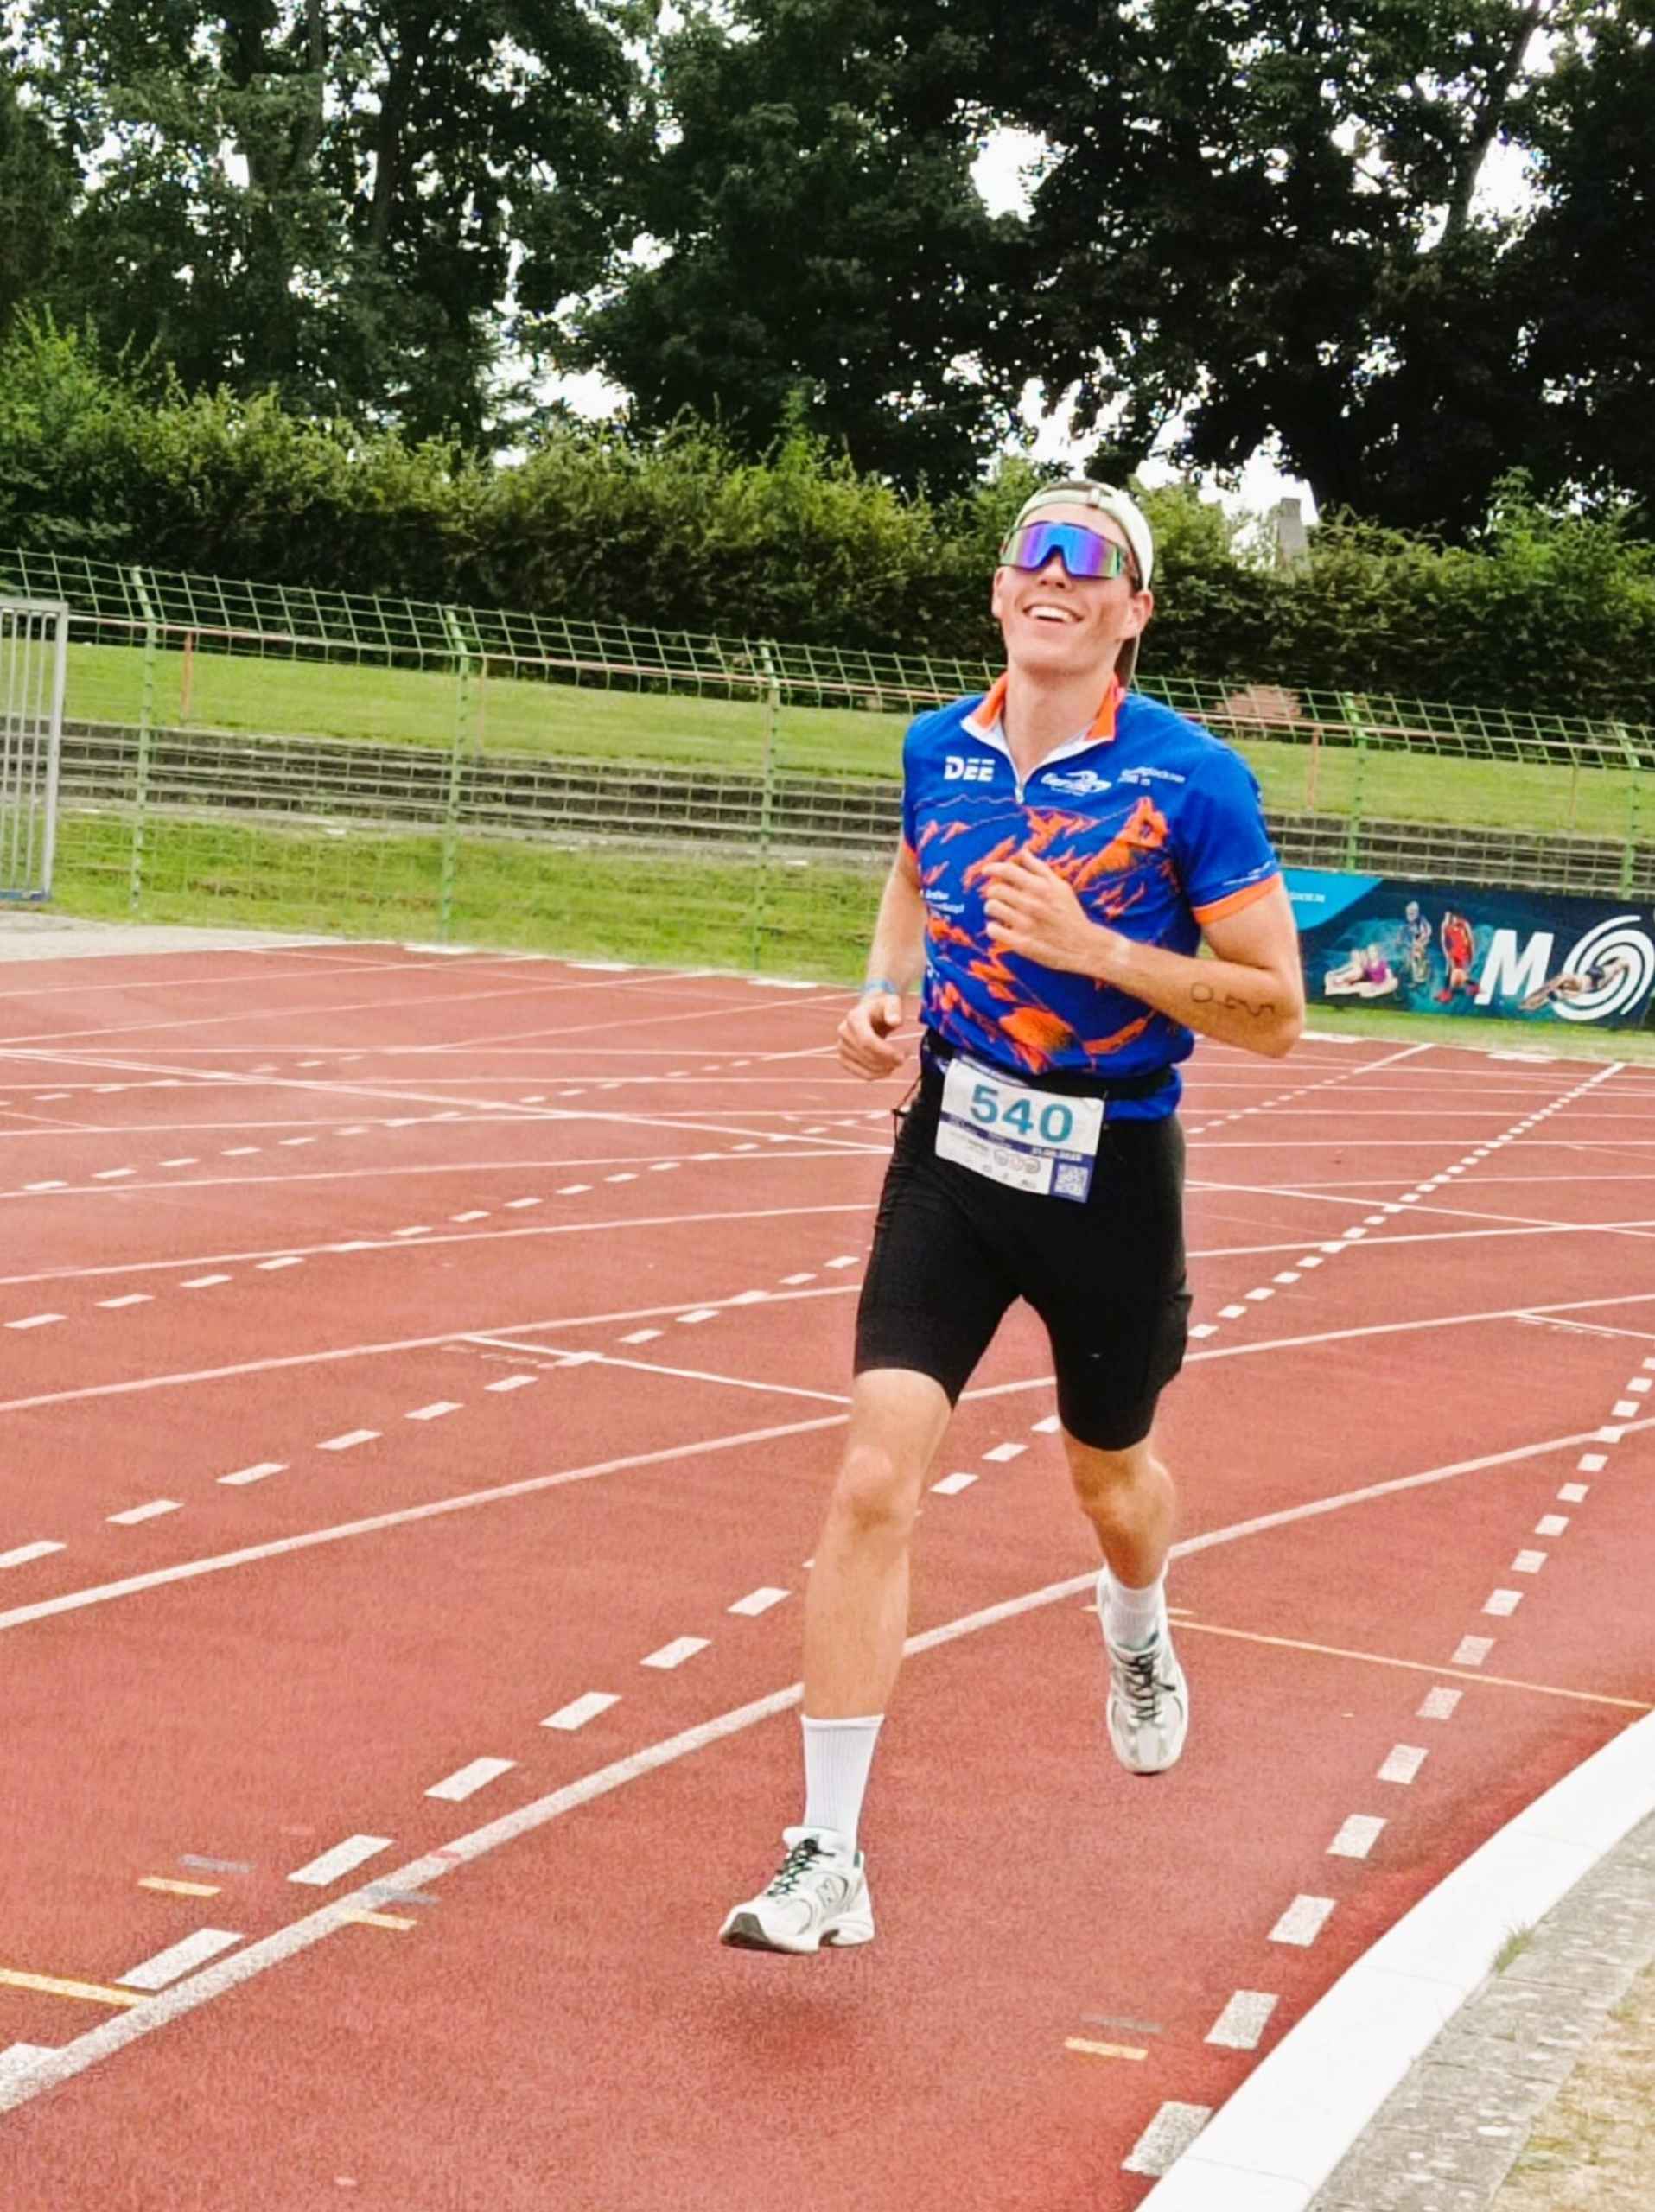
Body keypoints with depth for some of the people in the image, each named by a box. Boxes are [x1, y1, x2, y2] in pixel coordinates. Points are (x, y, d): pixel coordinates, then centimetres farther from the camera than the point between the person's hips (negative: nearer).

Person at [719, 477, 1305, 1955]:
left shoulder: (1193, 779, -12)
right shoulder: (937, 750, 2)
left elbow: (1275, 1010, -13)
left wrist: (1094, 946, -24)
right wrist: (885, 992, 5)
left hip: (1112, 1173, -2)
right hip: (952, 1152, 2)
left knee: (1111, 1476, 19)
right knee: (877, 1476, -13)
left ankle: (1139, 1635, 59)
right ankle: (828, 1861, -8)